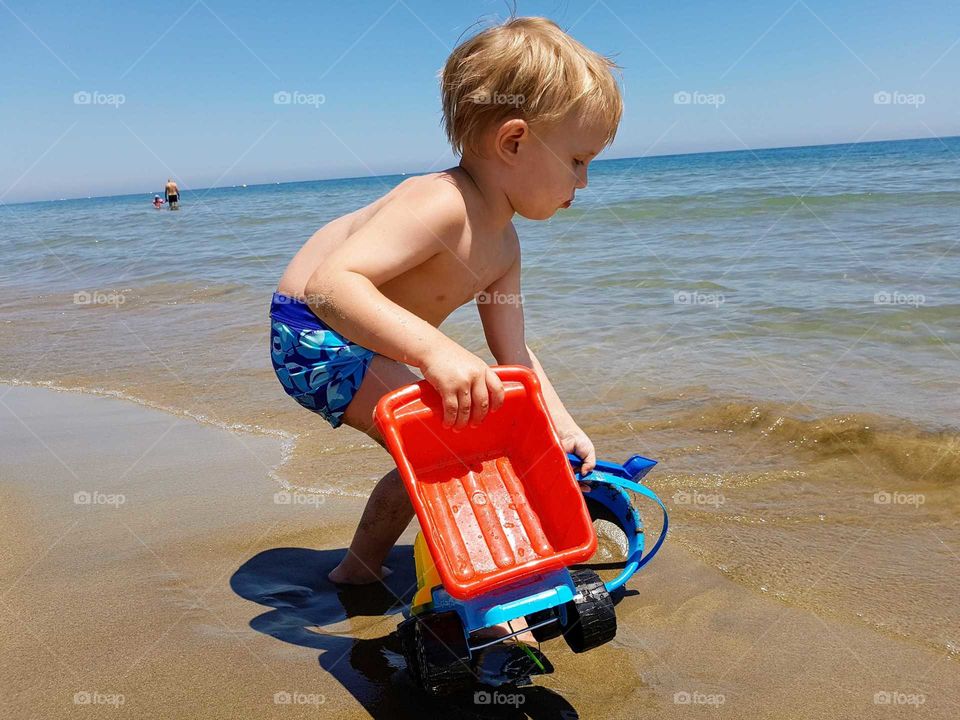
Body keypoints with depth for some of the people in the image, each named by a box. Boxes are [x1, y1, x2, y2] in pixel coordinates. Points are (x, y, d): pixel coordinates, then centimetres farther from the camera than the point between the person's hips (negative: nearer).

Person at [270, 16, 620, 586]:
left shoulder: (502, 245, 1)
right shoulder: (440, 204, -30)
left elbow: (512, 354, 6)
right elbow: (330, 284, -41)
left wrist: (564, 427, -3)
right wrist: (435, 350, -52)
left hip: (367, 346, 10)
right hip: (314, 332, -10)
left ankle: (360, 567, 39)